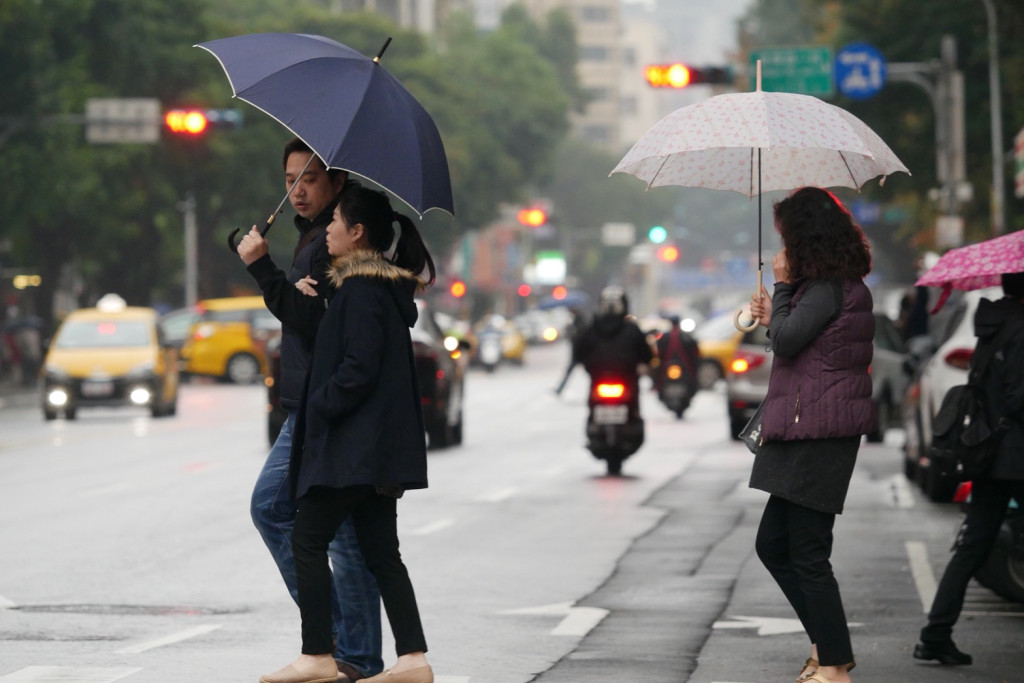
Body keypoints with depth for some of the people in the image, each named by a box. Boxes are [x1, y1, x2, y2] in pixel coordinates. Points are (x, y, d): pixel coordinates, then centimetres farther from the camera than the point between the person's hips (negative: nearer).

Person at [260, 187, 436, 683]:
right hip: (379, 446, 10)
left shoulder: (361, 292, -15)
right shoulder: (387, 286, 15)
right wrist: (313, 299, 10)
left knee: (308, 539, -2)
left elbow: (358, 369, -22)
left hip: (355, 445, -10)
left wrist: (319, 406, -12)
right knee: (380, 549, 8)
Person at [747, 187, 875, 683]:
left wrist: (782, 286, -6)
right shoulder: (841, 285, 17)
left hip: (819, 434, -11)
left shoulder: (828, 288, -14)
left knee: (807, 553, -6)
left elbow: (787, 340, -19)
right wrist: (773, 318, 14)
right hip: (806, 435, 11)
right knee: (772, 545, 14)